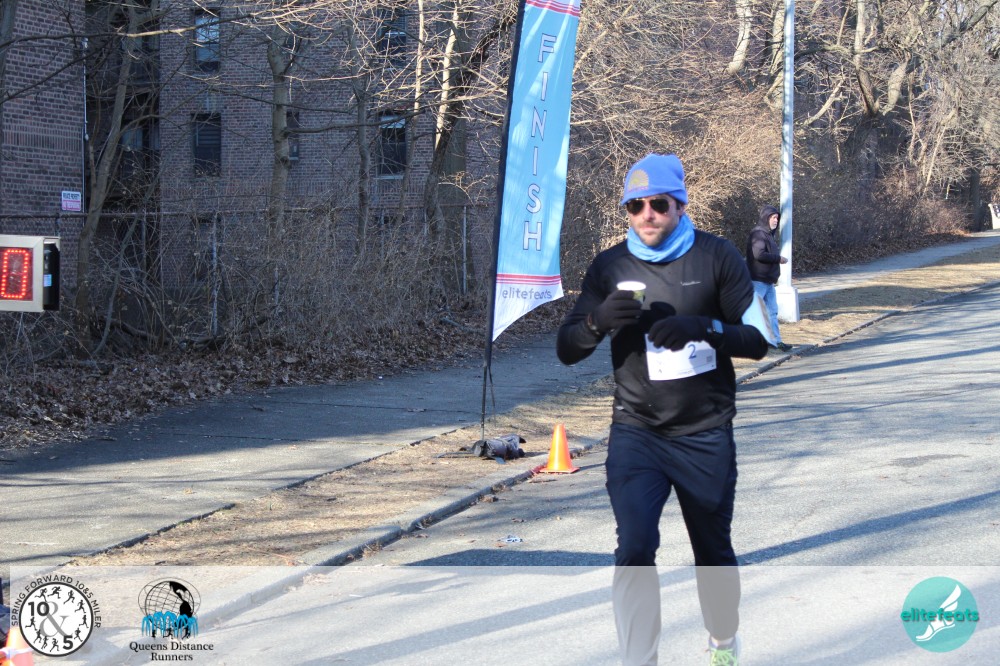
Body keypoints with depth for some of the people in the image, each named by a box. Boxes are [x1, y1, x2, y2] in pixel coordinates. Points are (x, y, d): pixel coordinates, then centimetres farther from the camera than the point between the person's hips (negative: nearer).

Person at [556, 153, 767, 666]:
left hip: (706, 435, -1)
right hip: (635, 433, 1)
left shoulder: (717, 256, -4)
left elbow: (758, 340, -7)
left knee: (713, 551, 13)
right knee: (634, 551, -13)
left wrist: (706, 329, -26)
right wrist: (599, 320, -20)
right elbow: (566, 351, 2)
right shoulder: (609, 266, 2)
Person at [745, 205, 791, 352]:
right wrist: (779, 258, -18)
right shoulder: (758, 234, -15)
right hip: (758, 280, -10)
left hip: (768, 281, 10)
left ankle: (776, 340, 15)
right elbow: (759, 254, -26)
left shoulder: (768, 234, 17)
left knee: (772, 311, 11)